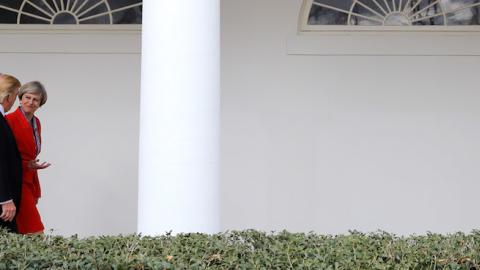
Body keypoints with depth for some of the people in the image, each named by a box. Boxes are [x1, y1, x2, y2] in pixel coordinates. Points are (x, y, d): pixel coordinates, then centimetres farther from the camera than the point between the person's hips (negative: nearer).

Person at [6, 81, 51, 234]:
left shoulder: (36, 123, 13)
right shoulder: (10, 120, -12)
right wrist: (27, 166, -22)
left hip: (28, 182, 8)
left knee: (20, 233, 8)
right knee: (35, 234, -13)